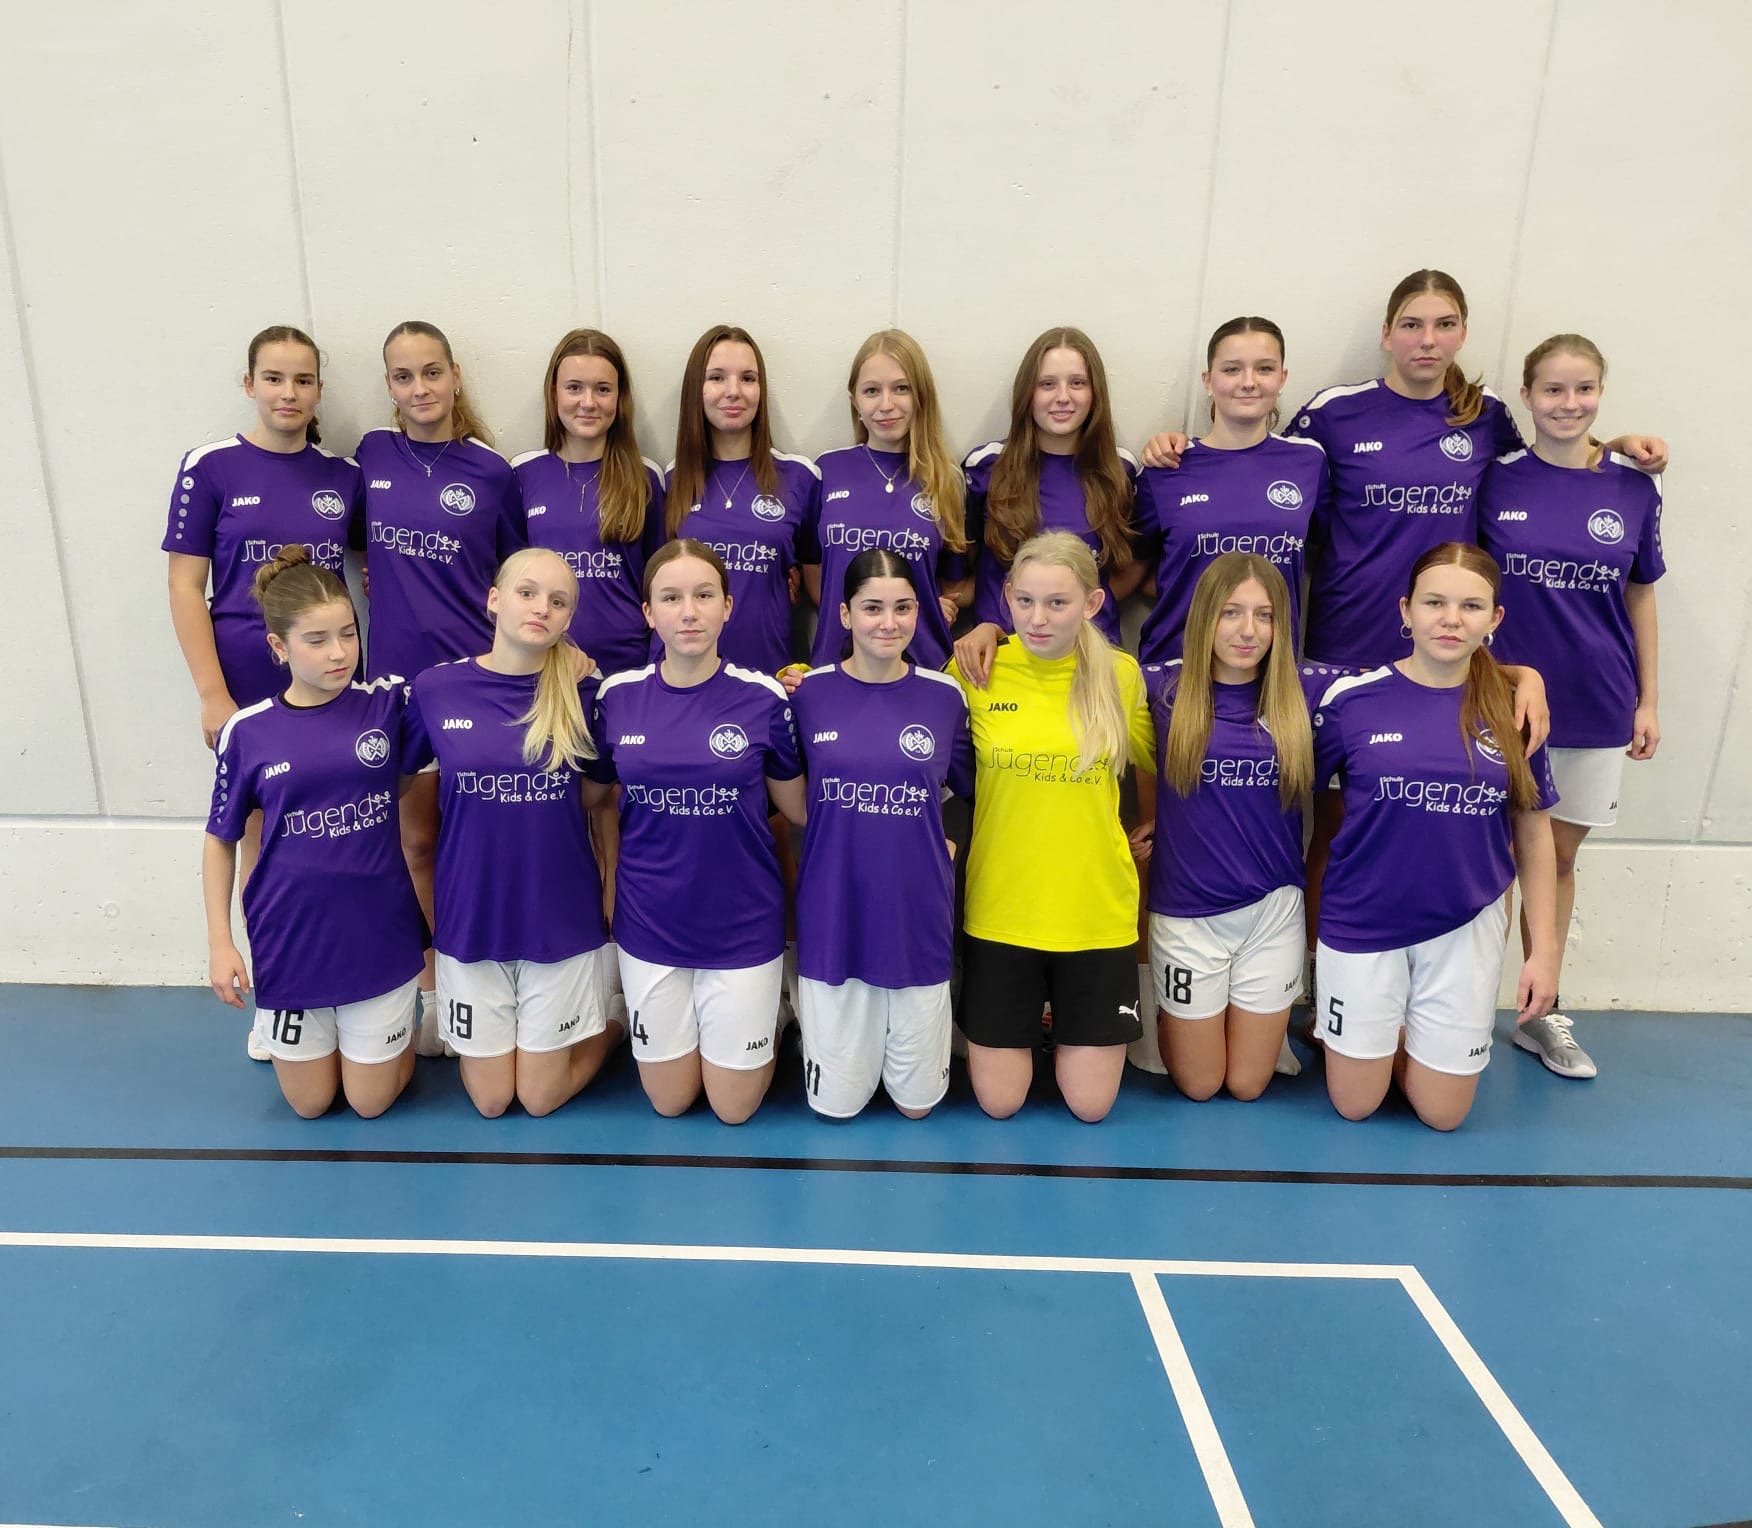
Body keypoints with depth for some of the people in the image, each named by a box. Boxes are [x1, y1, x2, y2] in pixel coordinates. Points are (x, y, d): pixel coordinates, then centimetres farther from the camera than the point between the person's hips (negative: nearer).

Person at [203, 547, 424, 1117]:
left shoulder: (389, 704, -8)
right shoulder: (247, 732, -7)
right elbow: (220, 840, 2)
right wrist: (219, 943, -1)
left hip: (379, 937, 0)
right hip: (290, 942, 1)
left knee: (371, 1101, 12)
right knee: (310, 1104, 16)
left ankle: (393, 1025, 42)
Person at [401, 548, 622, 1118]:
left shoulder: (581, 691, -8)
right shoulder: (436, 687, -7)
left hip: (560, 916, -1)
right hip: (470, 916, 1)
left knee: (541, 1097, 10)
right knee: (490, 1101, 12)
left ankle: (606, 1021, 37)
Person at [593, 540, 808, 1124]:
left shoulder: (764, 698, -11)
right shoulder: (616, 696, -6)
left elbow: (799, 808, -1)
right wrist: (606, 895, 5)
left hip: (742, 925, -1)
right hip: (649, 925, 2)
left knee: (734, 1106, 12)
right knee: (668, 1101, 17)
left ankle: (771, 1014, 40)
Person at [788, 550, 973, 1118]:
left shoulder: (944, 696, -3)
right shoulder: (809, 693, -5)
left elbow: (968, 787, 12)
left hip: (917, 917, 1)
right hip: (833, 917, 0)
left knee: (916, 1101, 14)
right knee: (836, 1103, 13)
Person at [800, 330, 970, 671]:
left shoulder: (947, 479, 1)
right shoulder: (827, 470, 2)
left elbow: (962, 581, 8)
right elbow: (812, 568, 9)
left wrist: (938, 605, -9)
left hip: (923, 659, 0)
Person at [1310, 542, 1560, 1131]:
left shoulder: (1514, 711, -5)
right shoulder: (1352, 699, -11)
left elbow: (1534, 836, 3)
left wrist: (1545, 949, 2)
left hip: (1466, 927, 2)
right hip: (1363, 924, -1)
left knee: (1442, 1112, 11)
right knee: (1354, 1104, 10)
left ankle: (1401, 1033, 39)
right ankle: (1342, 1024, 39)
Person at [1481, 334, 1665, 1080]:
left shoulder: (1634, 488, 1)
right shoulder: (1493, 481, -4)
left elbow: (1640, 598, 7)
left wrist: (1649, 700, 6)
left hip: (1596, 708, 2)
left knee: (1559, 856, 12)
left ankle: (1540, 1012, 26)